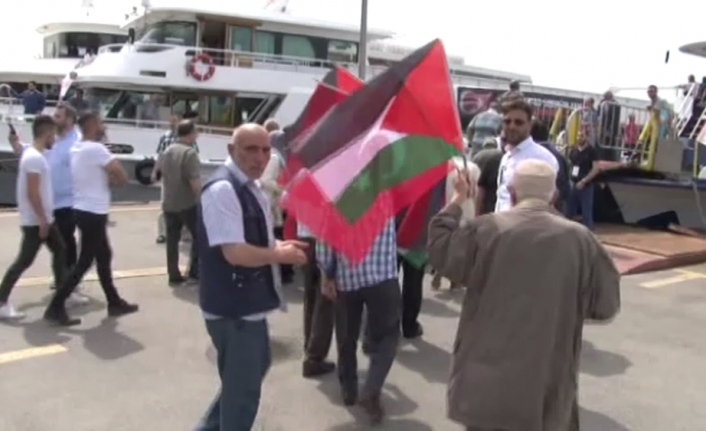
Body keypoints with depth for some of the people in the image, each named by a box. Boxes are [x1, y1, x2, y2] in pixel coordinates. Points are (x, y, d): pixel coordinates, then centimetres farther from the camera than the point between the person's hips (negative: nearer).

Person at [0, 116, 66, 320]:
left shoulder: (34, 154, 12)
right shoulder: (34, 158, -19)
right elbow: (32, 192, -24)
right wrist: (42, 219, -21)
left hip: (44, 218, 10)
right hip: (35, 221, -10)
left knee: (59, 250, 16)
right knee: (24, 261, -5)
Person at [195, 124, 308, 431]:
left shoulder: (248, 187, 9)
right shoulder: (223, 189, -22)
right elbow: (235, 252, -29)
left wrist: (278, 245, 2)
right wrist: (281, 254, -14)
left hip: (248, 302, 11)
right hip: (233, 307, -11)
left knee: (254, 368, 27)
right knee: (243, 387, 6)